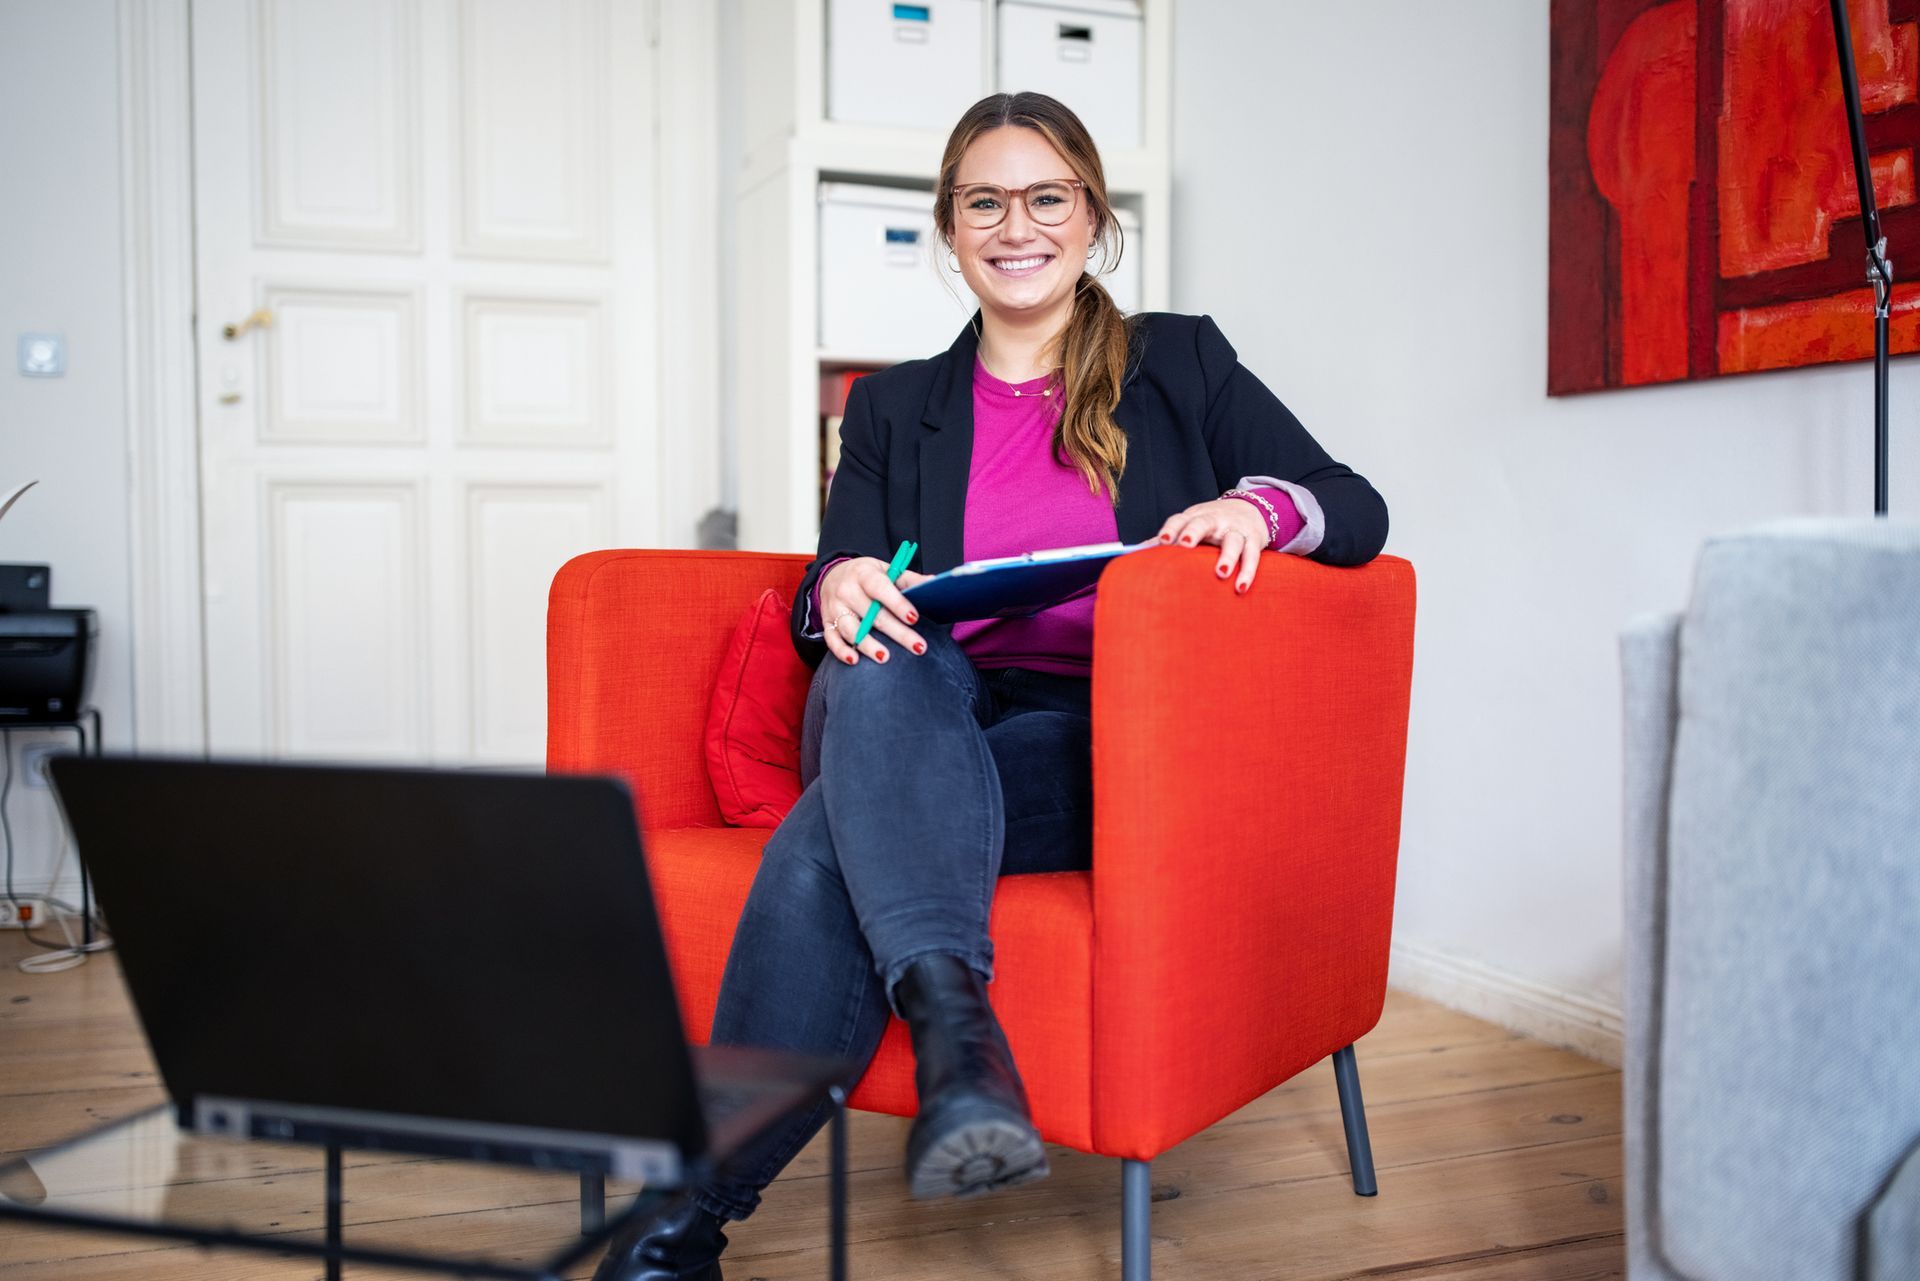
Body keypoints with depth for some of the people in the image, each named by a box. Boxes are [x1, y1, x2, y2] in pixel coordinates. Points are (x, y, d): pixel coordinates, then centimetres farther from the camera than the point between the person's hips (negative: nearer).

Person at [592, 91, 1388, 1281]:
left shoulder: (1182, 363, 14)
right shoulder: (895, 407, 20)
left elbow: (1358, 508, 5)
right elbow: (841, 578, 8)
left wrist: (1256, 505, -20)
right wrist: (841, 590, -19)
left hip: (1105, 749, -2)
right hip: (925, 740, 3)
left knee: (826, 846, -31)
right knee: (876, 667, -35)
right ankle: (953, 1016, -49)